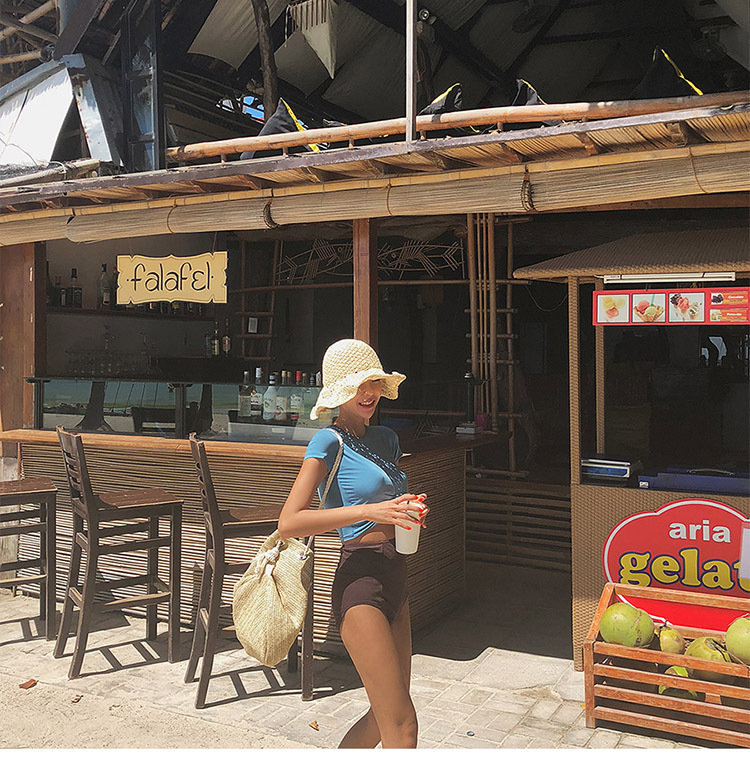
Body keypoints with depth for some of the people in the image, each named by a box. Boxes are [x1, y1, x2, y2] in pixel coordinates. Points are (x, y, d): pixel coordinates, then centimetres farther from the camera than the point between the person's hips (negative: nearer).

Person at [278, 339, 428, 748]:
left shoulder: (385, 438, 12)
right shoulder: (329, 442, -10)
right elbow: (289, 522, -20)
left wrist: (411, 509, 1)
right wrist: (369, 511, -25)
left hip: (394, 576, 8)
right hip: (359, 580, -8)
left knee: (385, 716, 18)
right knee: (402, 725, -5)